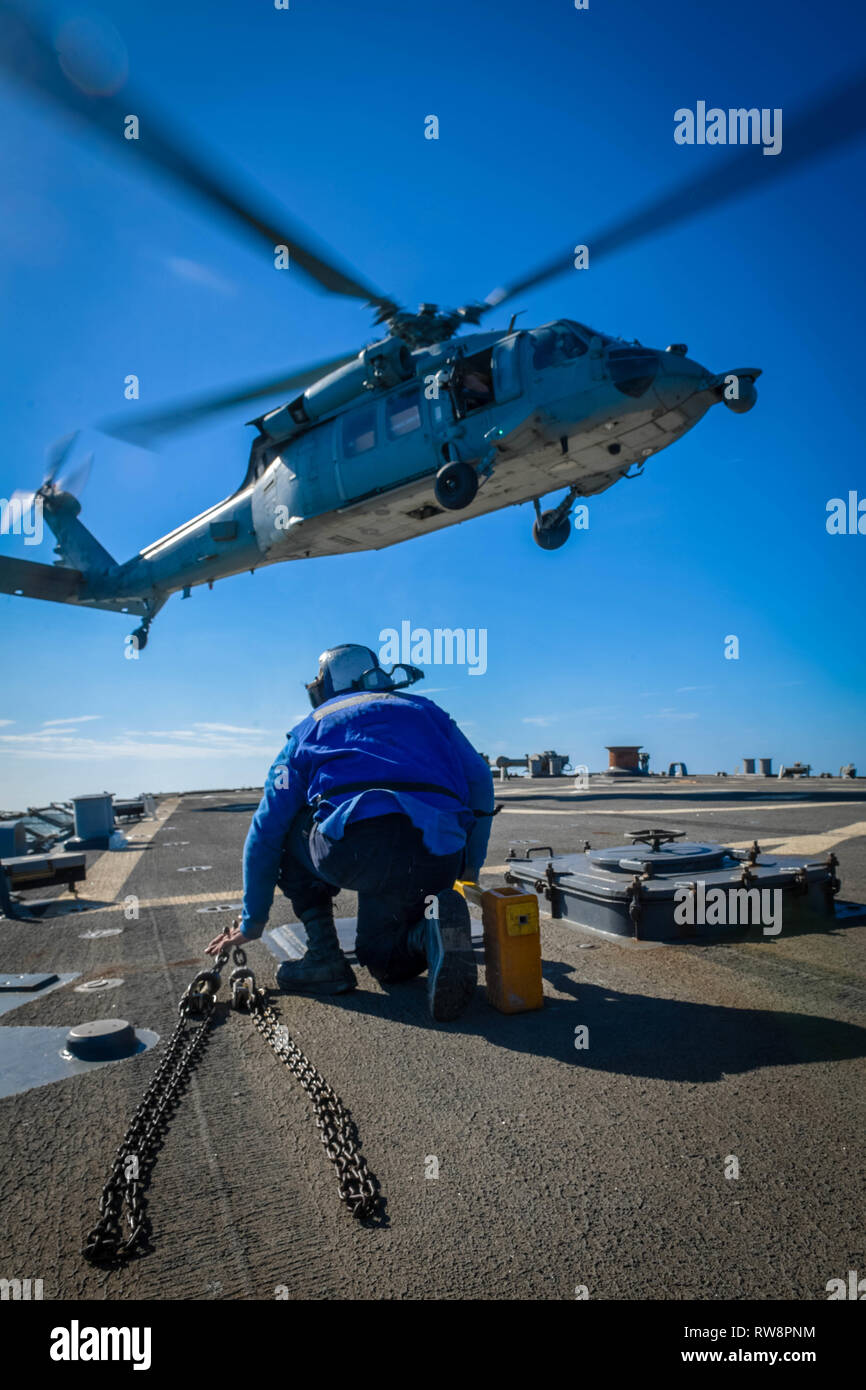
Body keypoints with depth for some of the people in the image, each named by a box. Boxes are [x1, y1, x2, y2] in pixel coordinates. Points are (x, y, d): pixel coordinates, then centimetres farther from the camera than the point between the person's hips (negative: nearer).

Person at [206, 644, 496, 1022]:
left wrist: (252, 921, 36)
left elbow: (266, 832, 26)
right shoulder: (426, 711, 31)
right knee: (387, 962, 29)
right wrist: (469, 869, 31)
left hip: (352, 852, -3)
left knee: (291, 834, 31)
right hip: (438, 859, 3)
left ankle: (324, 955, 19)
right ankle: (434, 920, -5)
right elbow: (480, 782, 22)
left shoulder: (312, 725, 26)